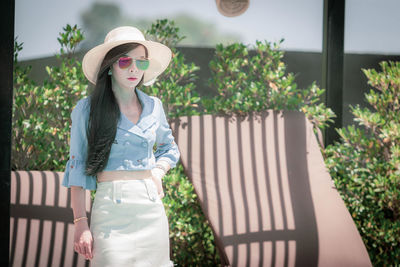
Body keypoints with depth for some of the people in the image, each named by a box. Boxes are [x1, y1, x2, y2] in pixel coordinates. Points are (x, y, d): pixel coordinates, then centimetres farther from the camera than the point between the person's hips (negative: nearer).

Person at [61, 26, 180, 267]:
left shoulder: (153, 106, 12)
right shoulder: (88, 109, 1)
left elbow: (169, 149, 28)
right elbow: (77, 168, -1)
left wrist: (158, 172, 6)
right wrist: (81, 224, -8)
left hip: (152, 208, 4)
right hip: (112, 210, -4)